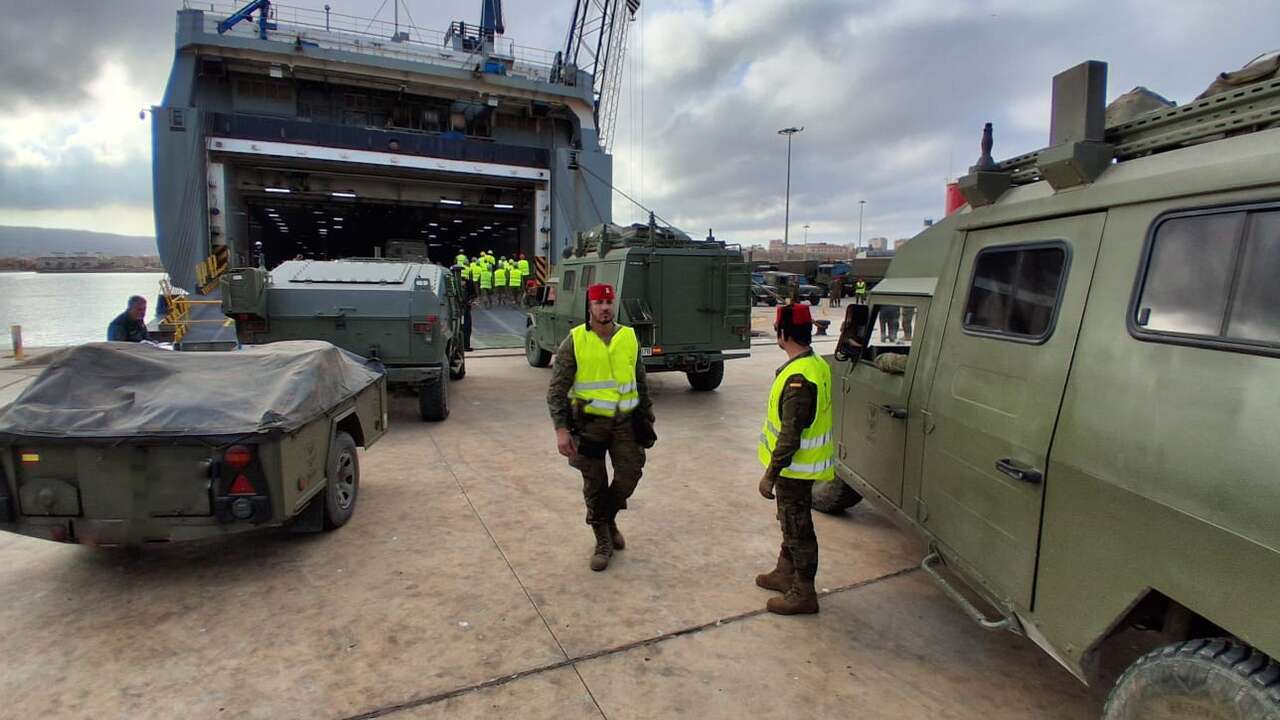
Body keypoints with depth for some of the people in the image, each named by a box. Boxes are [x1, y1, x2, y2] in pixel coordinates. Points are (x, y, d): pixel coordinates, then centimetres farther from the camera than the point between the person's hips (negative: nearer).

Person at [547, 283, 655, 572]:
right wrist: (561, 429, -16)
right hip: (590, 422, -2)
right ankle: (603, 540, 25)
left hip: (625, 420, 3)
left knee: (629, 475, 1)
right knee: (595, 484, 6)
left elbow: (641, 382, 11)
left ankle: (609, 518, 31)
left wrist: (646, 418, 11)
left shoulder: (629, 338, 3)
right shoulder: (575, 342, -7)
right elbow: (556, 389, -8)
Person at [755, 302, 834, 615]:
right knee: (790, 522, 23)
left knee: (797, 529, 4)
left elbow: (790, 437, -28)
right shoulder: (816, 364, 4)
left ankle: (803, 593, 19)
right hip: (800, 464, 10)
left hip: (795, 468, -10)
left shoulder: (798, 378, -28)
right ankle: (785, 573, 40)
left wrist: (770, 475, -20)